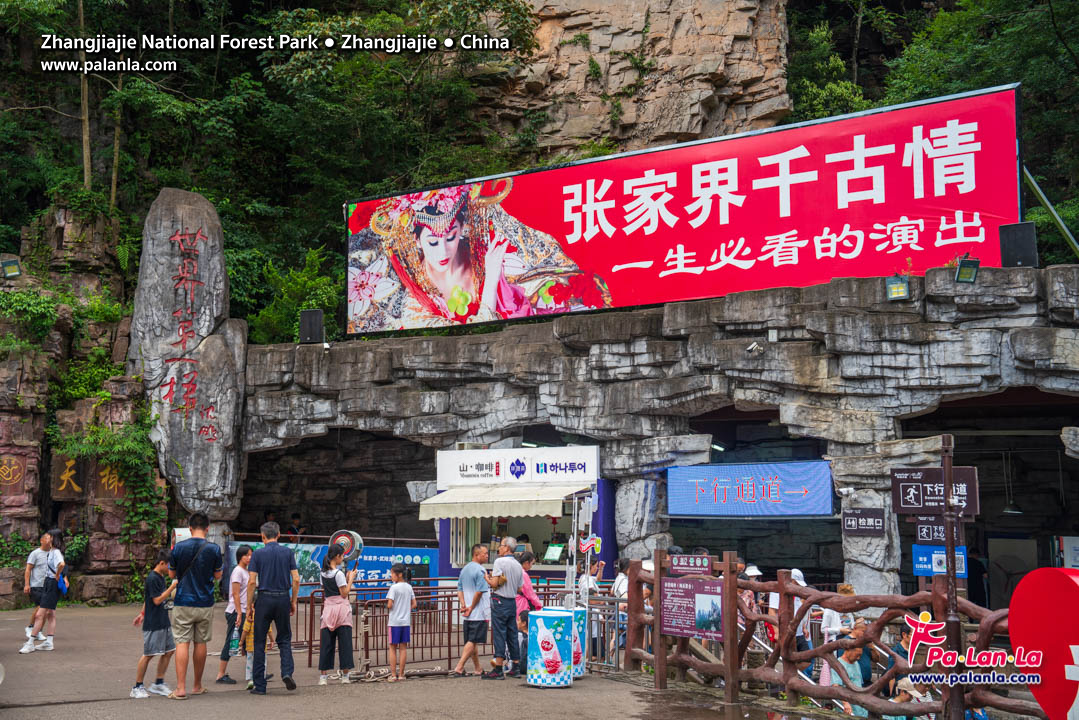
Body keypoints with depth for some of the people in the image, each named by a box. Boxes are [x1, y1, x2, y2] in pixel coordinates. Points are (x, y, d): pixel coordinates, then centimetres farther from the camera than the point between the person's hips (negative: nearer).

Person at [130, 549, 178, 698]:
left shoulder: (160, 577, 13)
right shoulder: (152, 578, -15)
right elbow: (157, 600, -20)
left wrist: (142, 613, 29)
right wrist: (173, 586, -20)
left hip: (164, 623, 9)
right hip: (153, 624, -9)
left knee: (168, 651, 8)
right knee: (149, 654, -3)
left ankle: (158, 683, 18)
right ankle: (137, 687, 7)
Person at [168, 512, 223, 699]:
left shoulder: (179, 547, -7)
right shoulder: (214, 549, -6)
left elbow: (172, 574, 3)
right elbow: (218, 575, 3)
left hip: (183, 602, -1)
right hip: (205, 603, 1)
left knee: (182, 643, -1)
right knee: (200, 643, 12)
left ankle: (181, 688, -8)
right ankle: (197, 686, 22)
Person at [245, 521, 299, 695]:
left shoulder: (258, 554, -2)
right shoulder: (288, 552, 3)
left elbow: (252, 582, -5)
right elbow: (296, 579, 0)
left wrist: (249, 605, 3)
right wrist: (293, 601, 10)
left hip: (264, 599, -2)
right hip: (283, 598, 2)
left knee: (260, 642, 5)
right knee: (284, 638, 14)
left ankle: (259, 685, 5)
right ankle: (287, 672, -8)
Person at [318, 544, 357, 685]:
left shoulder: (324, 573, 10)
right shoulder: (339, 573, -11)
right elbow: (344, 593, -10)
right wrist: (351, 579, 0)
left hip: (328, 608, 6)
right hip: (341, 607, -6)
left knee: (326, 642, 5)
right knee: (345, 641, 1)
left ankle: (323, 676, 2)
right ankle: (345, 676, 3)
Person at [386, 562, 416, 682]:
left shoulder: (394, 587, -11)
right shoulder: (409, 587, 7)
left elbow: (390, 605, -16)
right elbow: (414, 604, 8)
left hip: (394, 622, -5)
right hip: (406, 621, 5)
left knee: (393, 648, 3)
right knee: (403, 647, 8)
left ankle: (393, 675, 3)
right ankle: (401, 674, 11)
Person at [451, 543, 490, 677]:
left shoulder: (464, 569, 14)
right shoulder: (480, 570, -13)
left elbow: (459, 589, 13)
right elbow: (479, 592, -19)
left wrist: (463, 605, 3)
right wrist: (471, 608, -11)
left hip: (467, 614, 8)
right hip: (479, 613, -8)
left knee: (472, 641, 14)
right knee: (472, 641, -6)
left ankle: (478, 669, 23)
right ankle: (459, 668, -11)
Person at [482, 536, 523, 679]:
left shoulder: (500, 562, -11)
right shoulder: (518, 565, 11)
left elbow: (494, 584, -15)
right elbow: (520, 588, 13)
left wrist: (487, 578, 4)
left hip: (500, 601, -7)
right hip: (513, 602, 7)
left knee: (499, 635, -5)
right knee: (512, 635, 10)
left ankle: (498, 669, -5)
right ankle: (514, 668, 14)